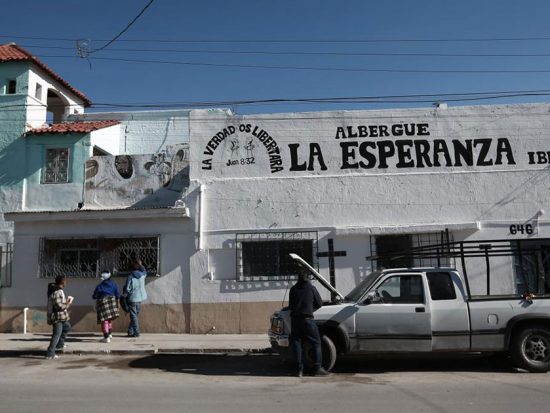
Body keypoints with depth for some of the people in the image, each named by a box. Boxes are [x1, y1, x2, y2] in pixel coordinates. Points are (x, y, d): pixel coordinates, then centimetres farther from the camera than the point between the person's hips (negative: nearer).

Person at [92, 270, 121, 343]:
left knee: (104, 320, 0)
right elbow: (117, 295, 4)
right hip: (112, 301, 4)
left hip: (102, 302, -4)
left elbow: (94, 296, 0)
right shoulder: (113, 284, 3)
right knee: (109, 319, 22)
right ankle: (110, 333, 30)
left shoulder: (99, 286, -4)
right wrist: (117, 302, 15)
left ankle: (106, 337, -3)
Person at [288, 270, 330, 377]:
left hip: (295, 319, 3)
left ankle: (300, 370, 6)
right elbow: (319, 304, 9)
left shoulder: (293, 289, 9)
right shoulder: (311, 288, 3)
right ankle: (317, 368, 3)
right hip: (307, 319, -3)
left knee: (297, 344, 8)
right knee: (316, 343, 6)